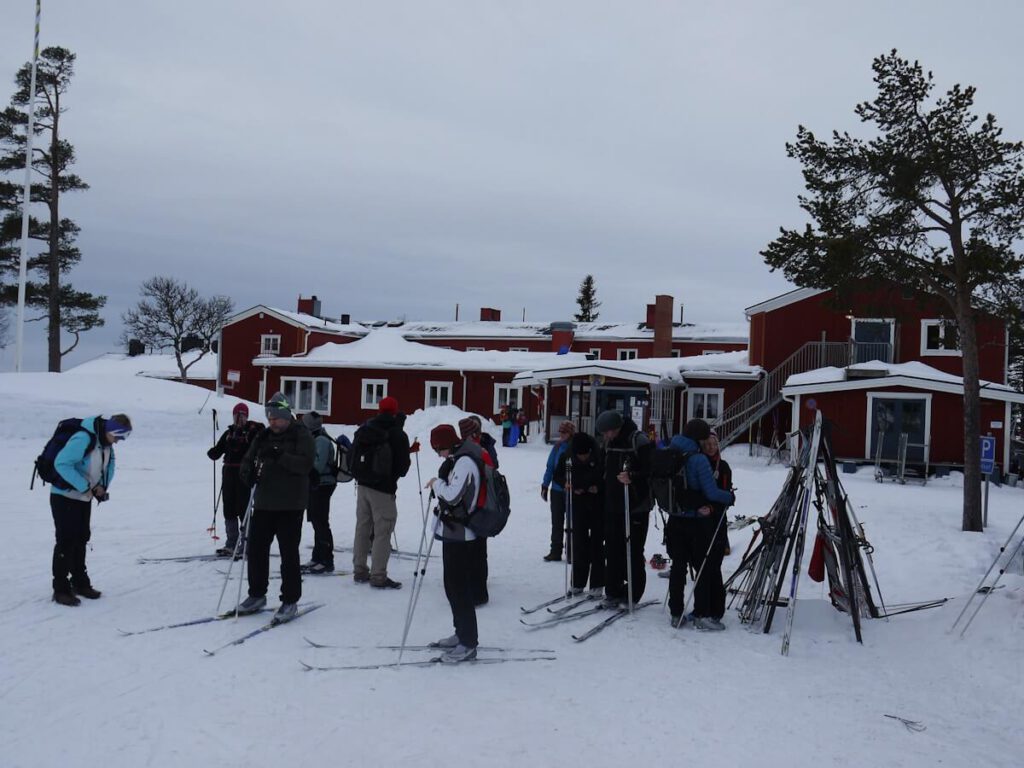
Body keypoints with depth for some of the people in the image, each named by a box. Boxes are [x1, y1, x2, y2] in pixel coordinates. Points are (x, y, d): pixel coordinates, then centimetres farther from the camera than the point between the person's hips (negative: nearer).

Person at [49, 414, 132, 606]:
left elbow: (109, 464, 12)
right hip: (65, 497, -8)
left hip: (84, 498, 8)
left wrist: (102, 486, -4)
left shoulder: (106, 441, -1)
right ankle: (61, 589, 3)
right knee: (66, 541, -5)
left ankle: (80, 582, 26)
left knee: (81, 539, 15)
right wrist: (84, 486, -27)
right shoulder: (83, 439, -28)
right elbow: (62, 463, -31)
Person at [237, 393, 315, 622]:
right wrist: (248, 473, -11)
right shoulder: (264, 437, 12)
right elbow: (248, 459, 11)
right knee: (256, 548, 10)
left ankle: (290, 601, 9)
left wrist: (280, 456, -29)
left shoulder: (302, 436, -6)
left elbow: (305, 464, -19)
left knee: (289, 553, -1)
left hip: (290, 506, -6)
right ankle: (257, 594, 26)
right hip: (264, 503, 6)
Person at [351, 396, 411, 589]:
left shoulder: (362, 431, 6)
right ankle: (378, 576, -1)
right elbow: (403, 466, -10)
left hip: (363, 486, 7)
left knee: (362, 528, 14)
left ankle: (359, 570, 22)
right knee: (382, 532, -2)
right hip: (384, 489, -7)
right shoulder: (398, 435, -13)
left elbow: (353, 458, 10)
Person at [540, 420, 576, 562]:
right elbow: (550, 466, 8)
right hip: (556, 490, 4)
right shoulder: (557, 446, 3)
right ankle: (555, 551, 19)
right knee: (556, 522, 11)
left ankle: (571, 552, 14)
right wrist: (545, 486, 5)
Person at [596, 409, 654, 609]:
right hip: (613, 505, 7)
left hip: (636, 507, -7)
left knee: (633, 551, -1)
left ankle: (632, 594, 9)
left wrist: (632, 477, -33)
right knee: (612, 549, 8)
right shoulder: (610, 443, 12)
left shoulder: (639, 441, -13)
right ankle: (613, 592, 15)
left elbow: (651, 470, -19)